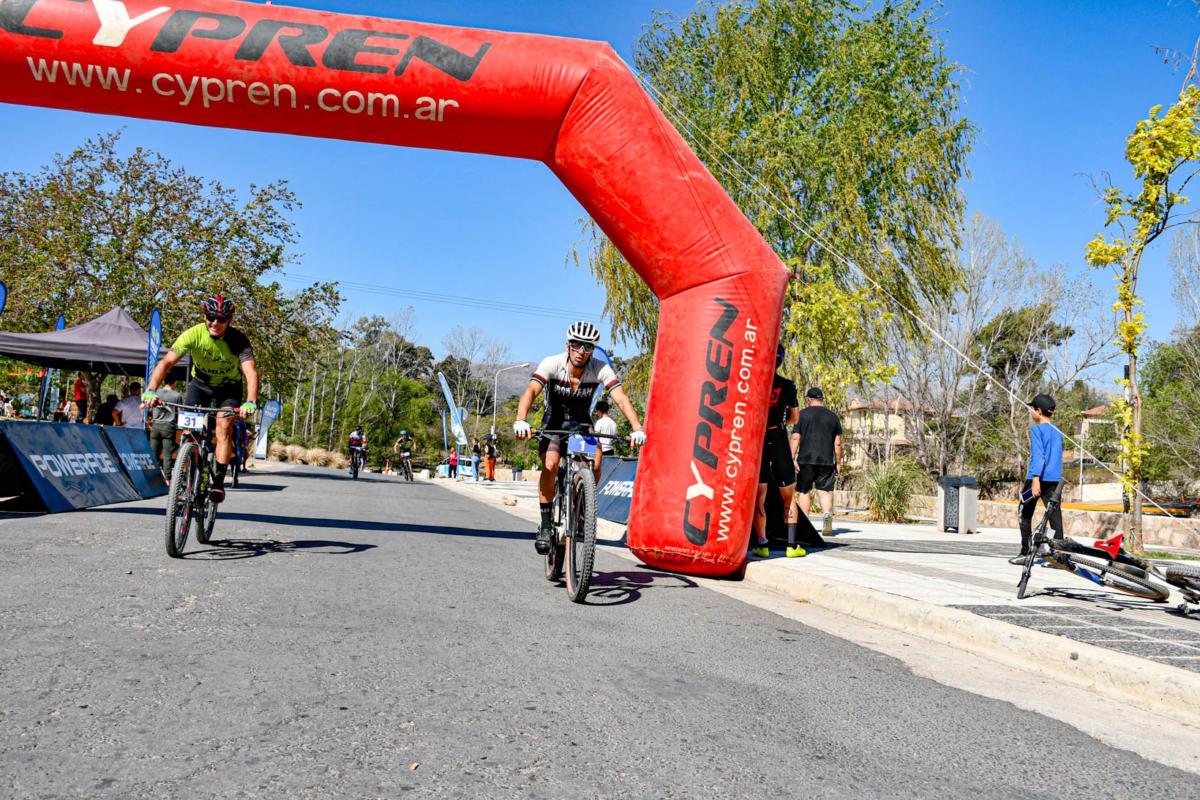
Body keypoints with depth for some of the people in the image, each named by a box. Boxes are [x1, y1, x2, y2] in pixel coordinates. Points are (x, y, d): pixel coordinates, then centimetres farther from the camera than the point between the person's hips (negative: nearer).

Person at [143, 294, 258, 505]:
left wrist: (250, 403, -57)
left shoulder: (238, 340, -29)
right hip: (200, 383, 2)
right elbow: (167, 362, -31)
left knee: (224, 427, -21)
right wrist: (151, 390, -46)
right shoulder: (193, 334, -25)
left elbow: (251, 372, -40)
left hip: (229, 387, -2)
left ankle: (219, 481, -14)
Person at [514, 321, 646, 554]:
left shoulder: (600, 369, -18)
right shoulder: (552, 363, -21)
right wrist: (520, 421, -52)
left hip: (582, 425, 1)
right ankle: (545, 525, -12)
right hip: (554, 424, -1)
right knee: (550, 465, -28)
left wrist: (637, 428, -44)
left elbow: (621, 398, -28)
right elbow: (531, 391, -34)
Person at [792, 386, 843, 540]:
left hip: (806, 460, -1)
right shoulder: (833, 417, 10)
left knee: (804, 491, 9)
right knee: (825, 491, 0)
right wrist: (838, 463, 14)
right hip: (826, 461, 1)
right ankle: (827, 513, -27)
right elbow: (837, 443, 8)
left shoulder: (802, 414, 3)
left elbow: (795, 438, -4)